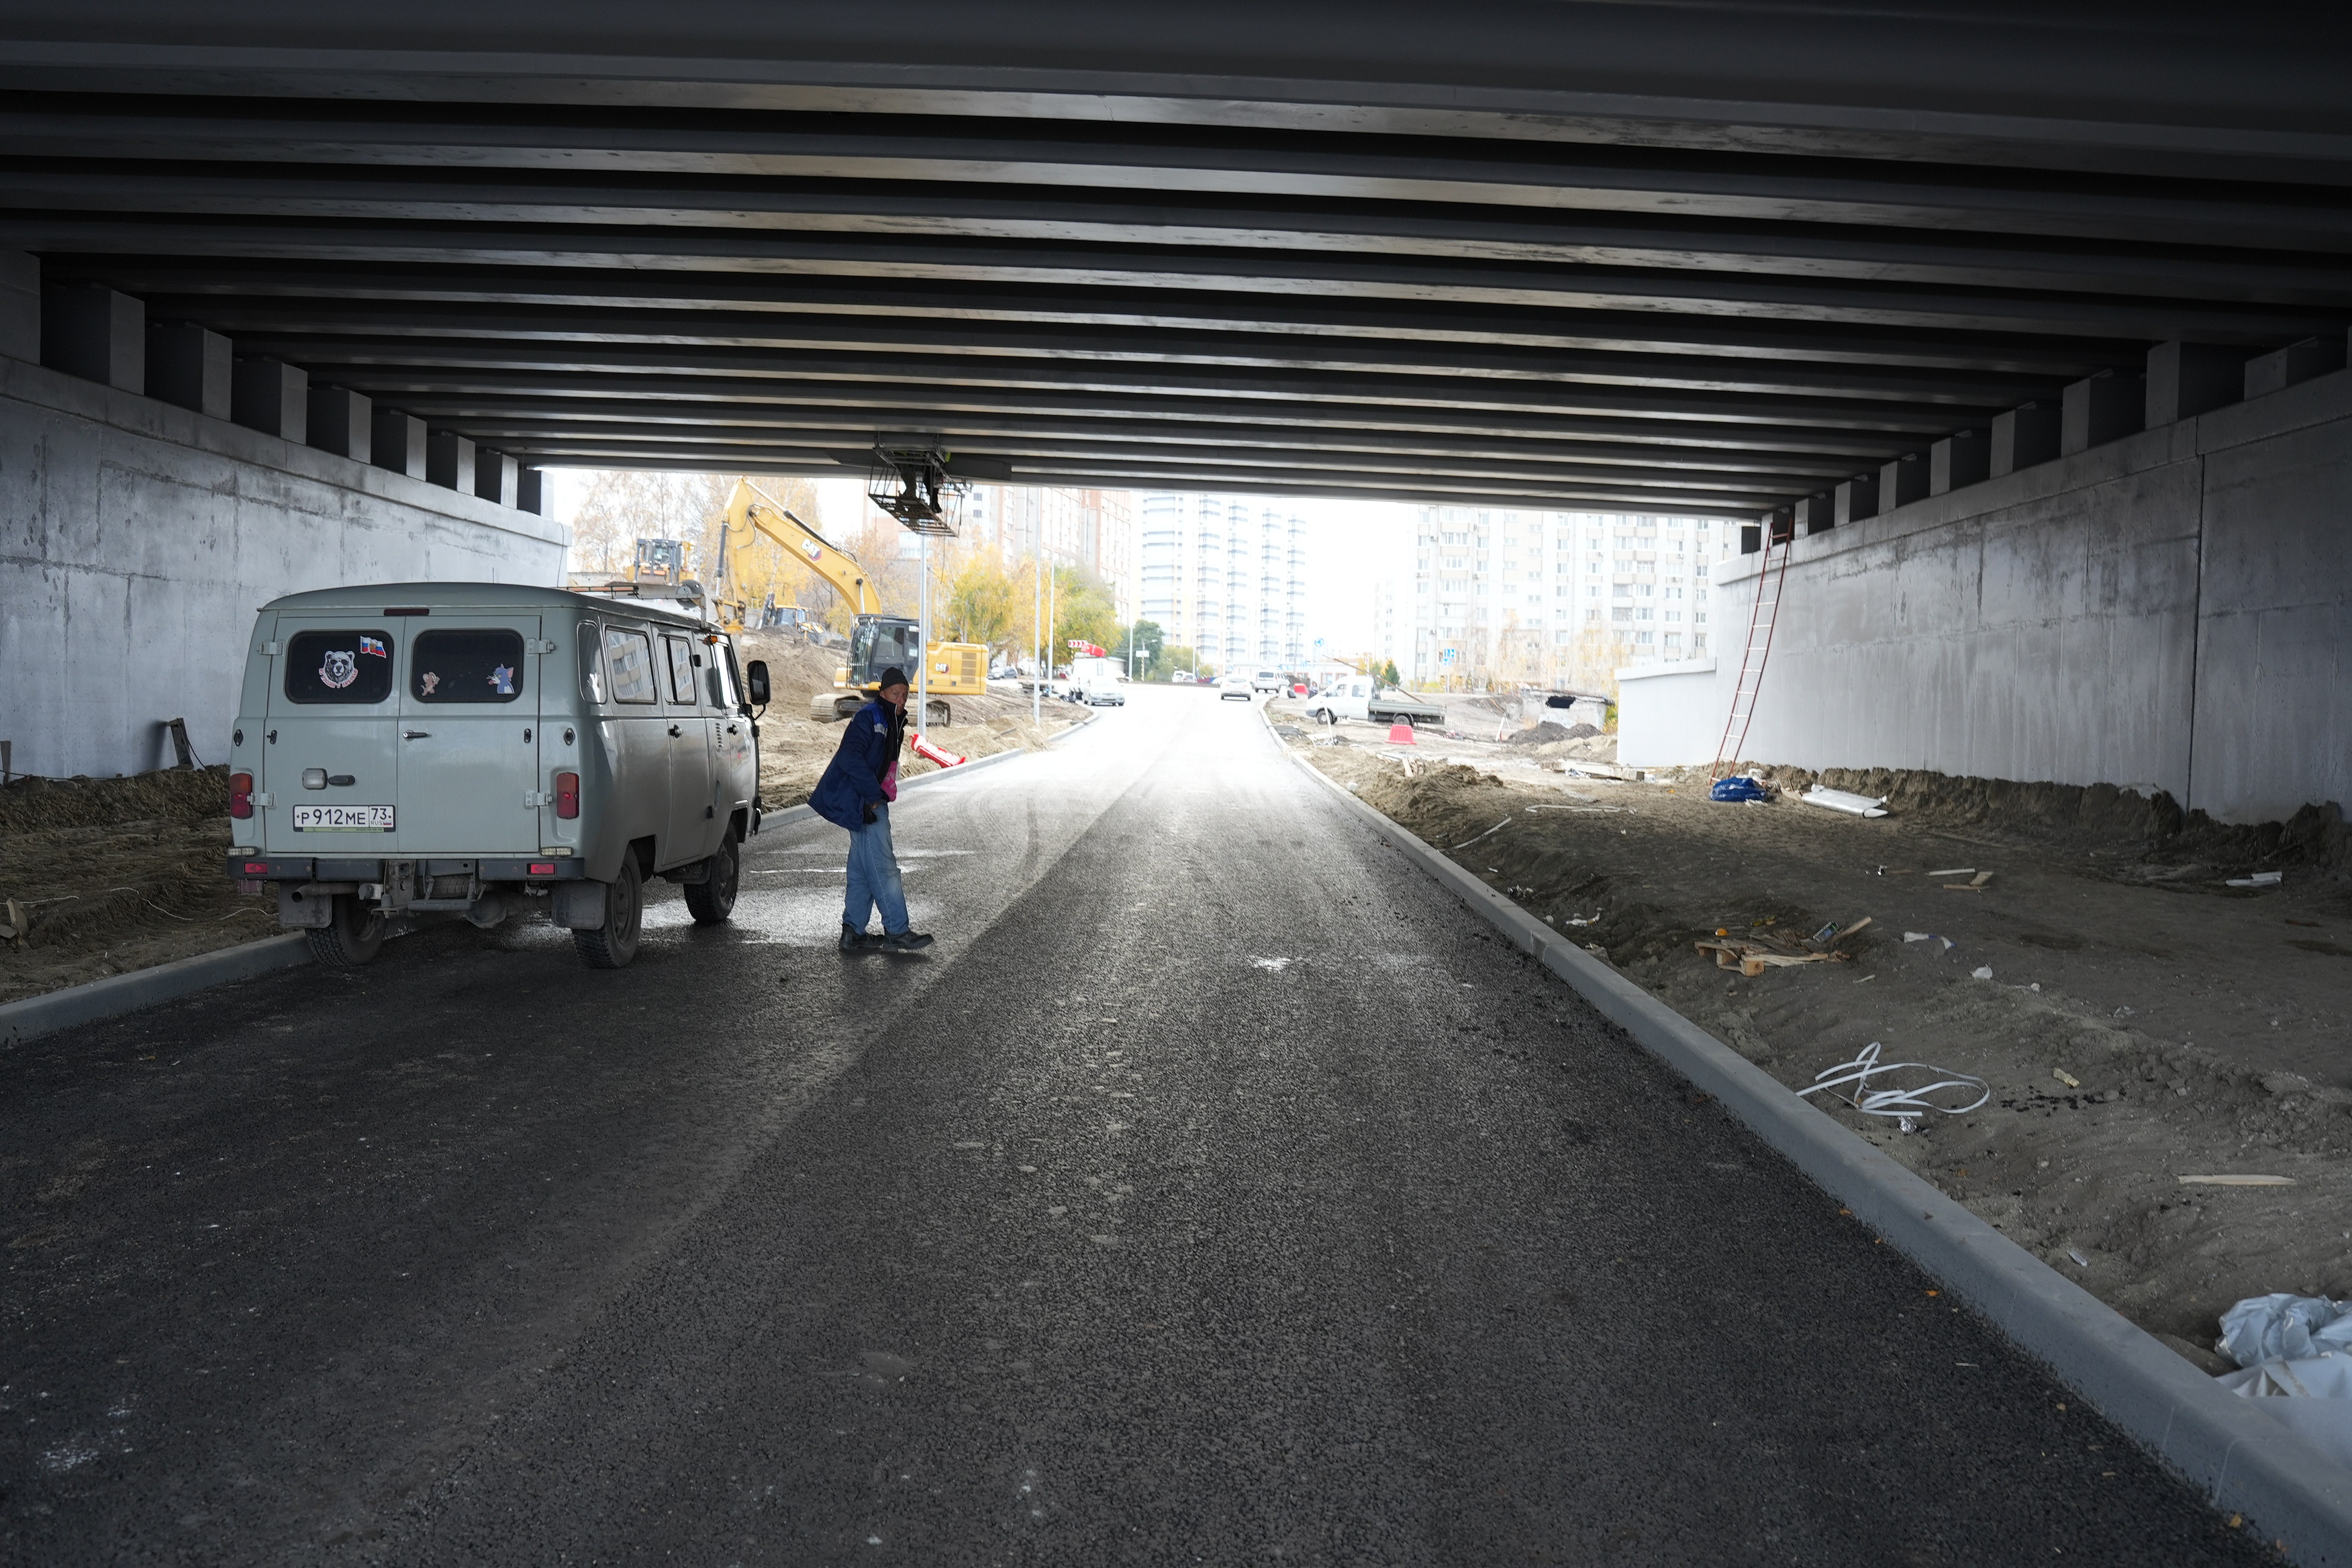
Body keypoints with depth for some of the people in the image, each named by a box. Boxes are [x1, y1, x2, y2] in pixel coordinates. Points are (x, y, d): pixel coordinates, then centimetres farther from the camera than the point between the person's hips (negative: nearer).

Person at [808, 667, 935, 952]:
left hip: (873, 801, 10)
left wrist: (883, 794, 14)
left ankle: (853, 932, 17)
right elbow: (850, 758, -24)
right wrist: (873, 795, -22)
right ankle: (897, 932, -5)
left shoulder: (894, 722, 16)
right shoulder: (868, 717, -14)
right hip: (862, 803, -10)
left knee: (862, 869, 12)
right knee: (882, 867, -8)